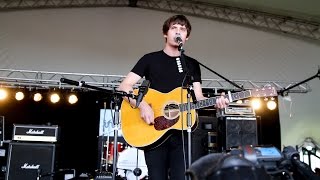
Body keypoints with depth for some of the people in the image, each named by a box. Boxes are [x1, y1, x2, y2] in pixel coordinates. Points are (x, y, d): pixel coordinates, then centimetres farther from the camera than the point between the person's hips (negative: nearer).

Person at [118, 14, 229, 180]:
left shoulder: (192, 65, 14)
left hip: (182, 131, 2)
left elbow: (198, 97, 9)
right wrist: (142, 105, -18)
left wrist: (215, 102, -11)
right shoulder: (150, 59, 4)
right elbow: (123, 87, -2)